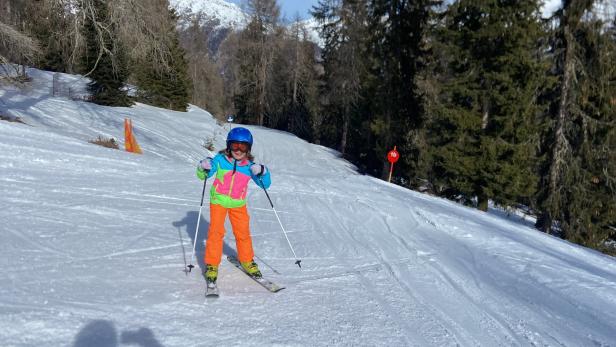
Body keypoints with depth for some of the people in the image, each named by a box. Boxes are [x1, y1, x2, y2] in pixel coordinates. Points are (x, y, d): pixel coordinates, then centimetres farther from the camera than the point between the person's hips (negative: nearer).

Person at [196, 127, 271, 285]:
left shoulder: (250, 166, -8)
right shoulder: (220, 160, -11)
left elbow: (265, 184, -3)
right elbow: (203, 176, -3)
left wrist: (262, 172, -23)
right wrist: (203, 168, -26)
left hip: (238, 204, 2)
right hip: (218, 201, -2)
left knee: (243, 232, 7)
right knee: (216, 231, -8)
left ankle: (247, 261, 28)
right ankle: (211, 264, 5)